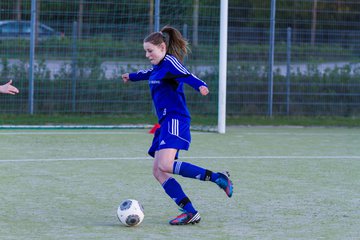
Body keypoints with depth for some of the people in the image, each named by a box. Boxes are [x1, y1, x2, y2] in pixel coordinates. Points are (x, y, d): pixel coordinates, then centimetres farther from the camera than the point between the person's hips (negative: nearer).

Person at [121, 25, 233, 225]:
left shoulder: (170, 62, -7)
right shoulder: (159, 67, 20)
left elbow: (187, 76, -26)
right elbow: (149, 73, 45)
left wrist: (200, 85, -48)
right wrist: (132, 76, 65)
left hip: (175, 120, -10)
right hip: (166, 122, 10)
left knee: (165, 165, -27)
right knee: (158, 171, -1)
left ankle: (219, 178, -20)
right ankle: (190, 212, -7)